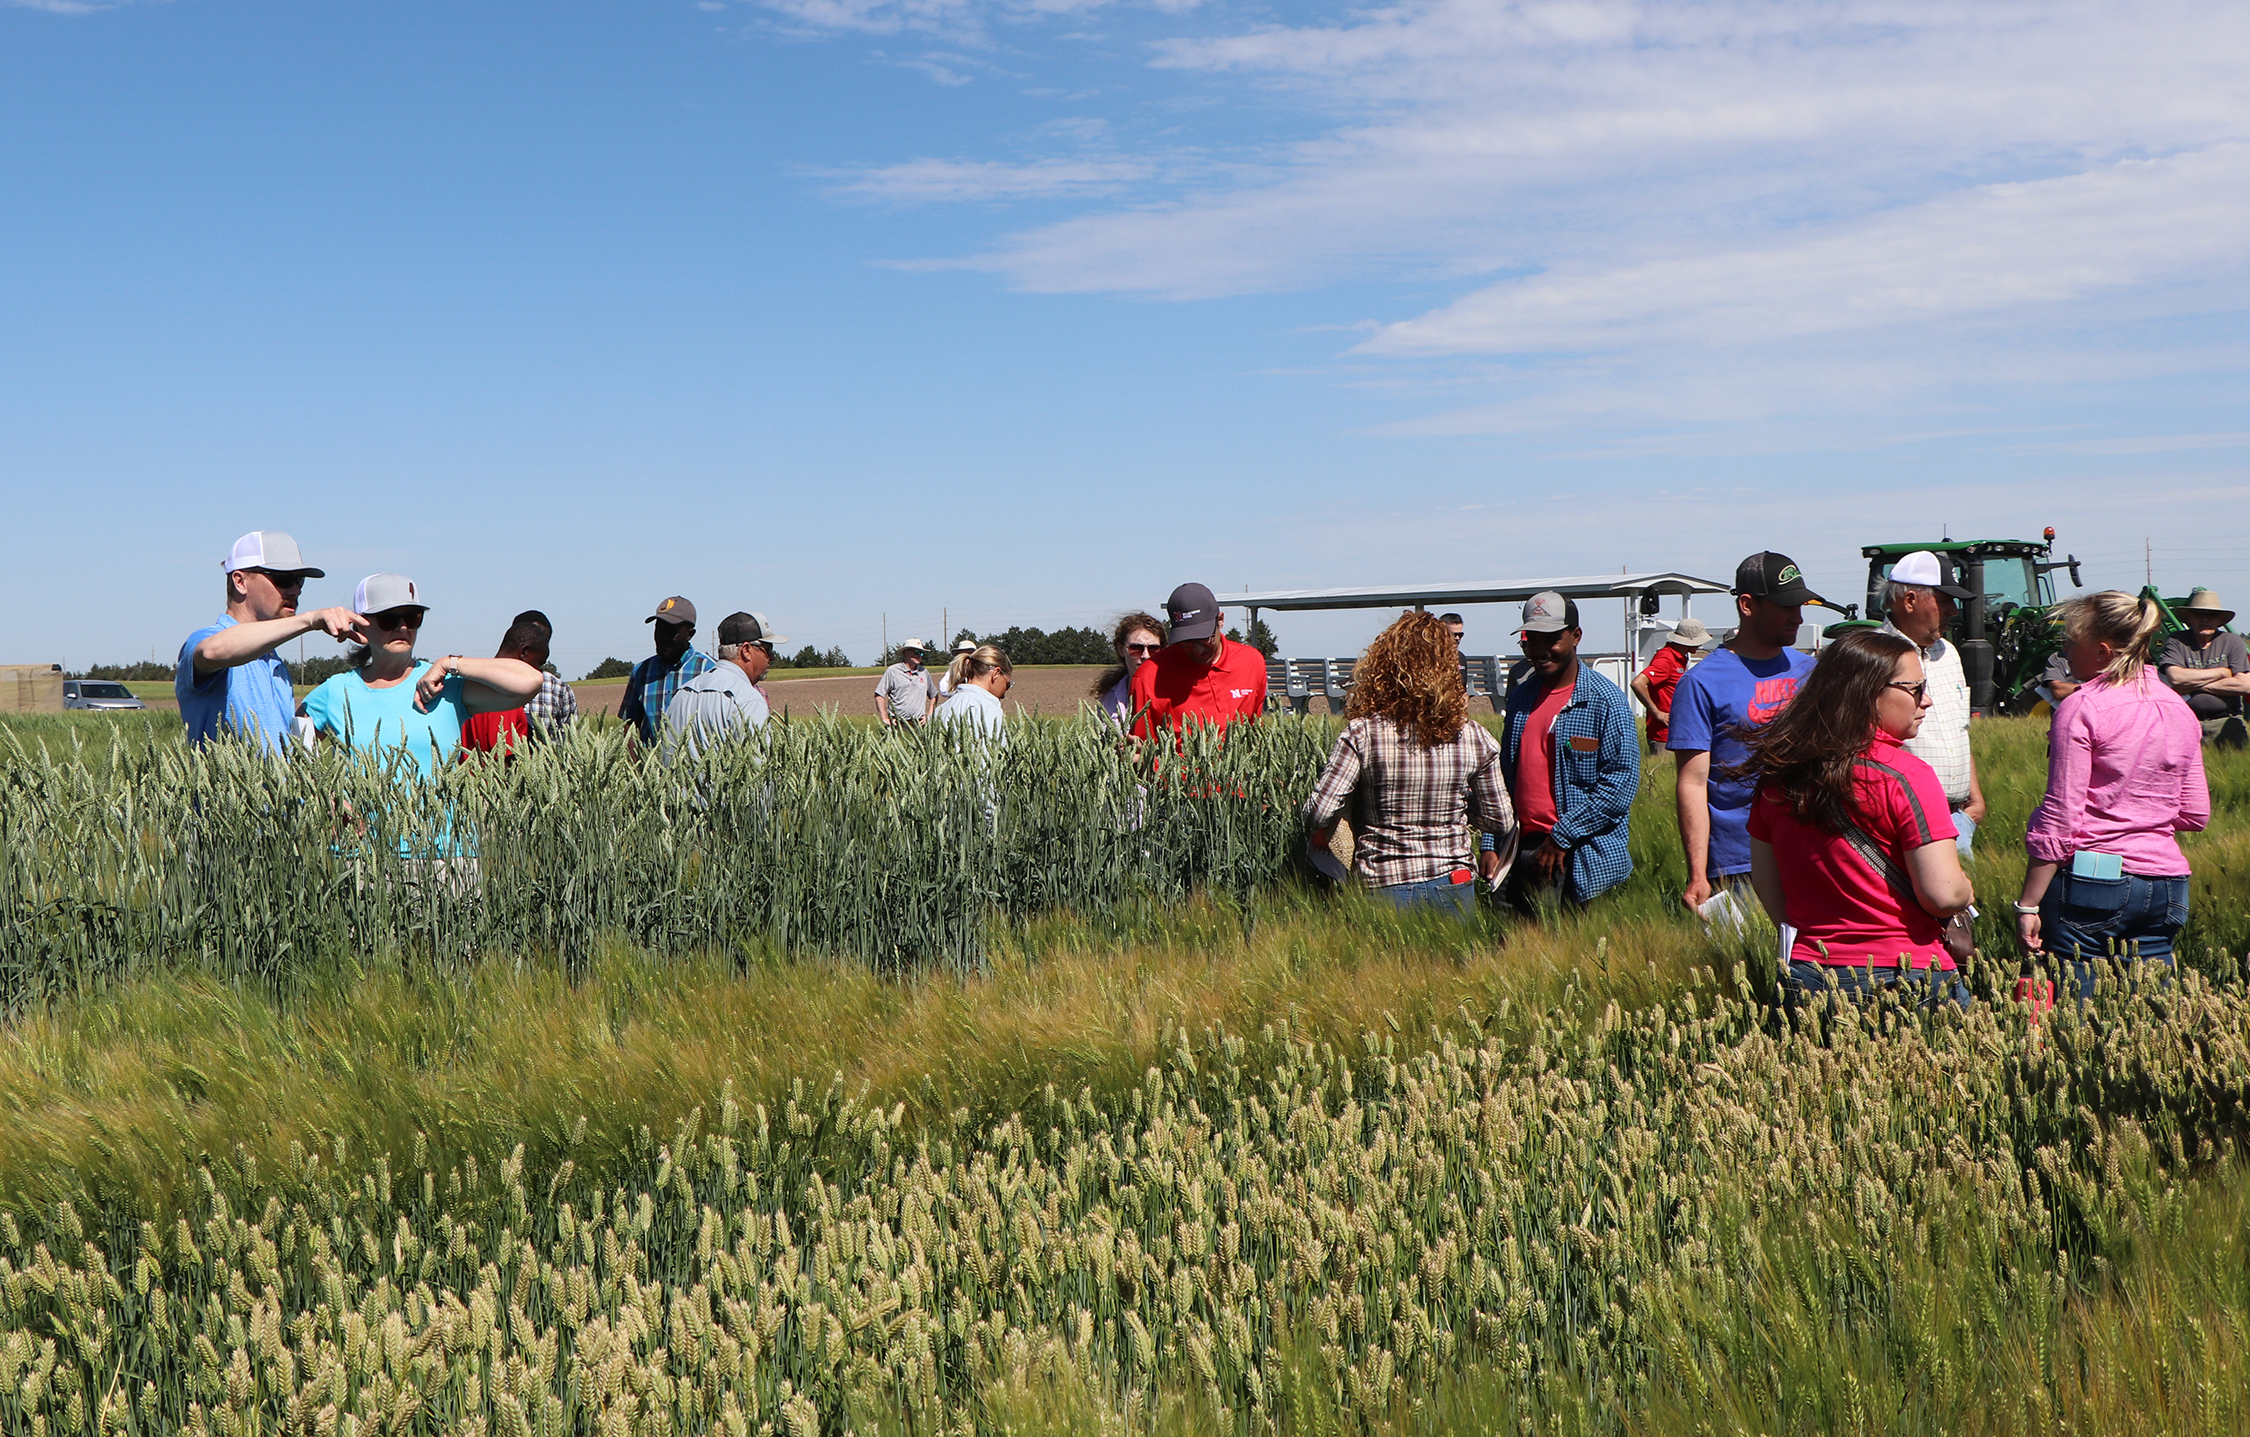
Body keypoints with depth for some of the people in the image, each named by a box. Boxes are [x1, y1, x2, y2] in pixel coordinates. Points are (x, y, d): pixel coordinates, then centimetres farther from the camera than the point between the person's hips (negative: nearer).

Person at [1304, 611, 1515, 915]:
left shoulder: (1363, 735, -13)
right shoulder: (1475, 739, -4)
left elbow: (1318, 814, -15)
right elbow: (1501, 822, 5)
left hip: (1383, 890, -2)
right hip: (1453, 887, 2)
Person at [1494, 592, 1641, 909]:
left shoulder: (1605, 700, -7)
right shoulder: (1520, 697, 12)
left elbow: (1622, 781, -14)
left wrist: (1562, 836, -16)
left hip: (1584, 859, -6)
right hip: (1523, 852, 6)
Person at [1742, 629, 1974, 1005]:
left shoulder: (1778, 775, 4)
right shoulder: (1905, 776, -14)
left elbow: (1765, 884, 12)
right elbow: (1944, 895, -17)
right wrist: (1966, 891, 4)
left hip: (1805, 977, 6)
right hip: (1902, 977, -6)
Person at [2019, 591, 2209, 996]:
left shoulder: (2081, 709, -10)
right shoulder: (2180, 711, 9)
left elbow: (2059, 818, -12)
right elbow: (2196, 815, 14)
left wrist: (2028, 904, -9)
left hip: (2091, 882, -6)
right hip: (2165, 885, 6)